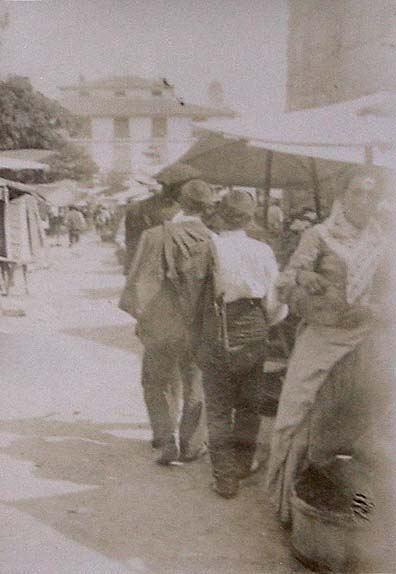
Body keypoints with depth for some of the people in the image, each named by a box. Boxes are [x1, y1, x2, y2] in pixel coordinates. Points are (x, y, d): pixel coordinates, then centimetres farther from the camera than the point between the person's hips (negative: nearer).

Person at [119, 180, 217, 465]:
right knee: (196, 387, 18)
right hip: (200, 330, 1)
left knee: (159, 383, 21)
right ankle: (191, 445, 26)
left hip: (162, 327, 0)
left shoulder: (156, 237, -13)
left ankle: (167, 439, 14)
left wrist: (141, 318, 5)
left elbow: (139, 283, -9)